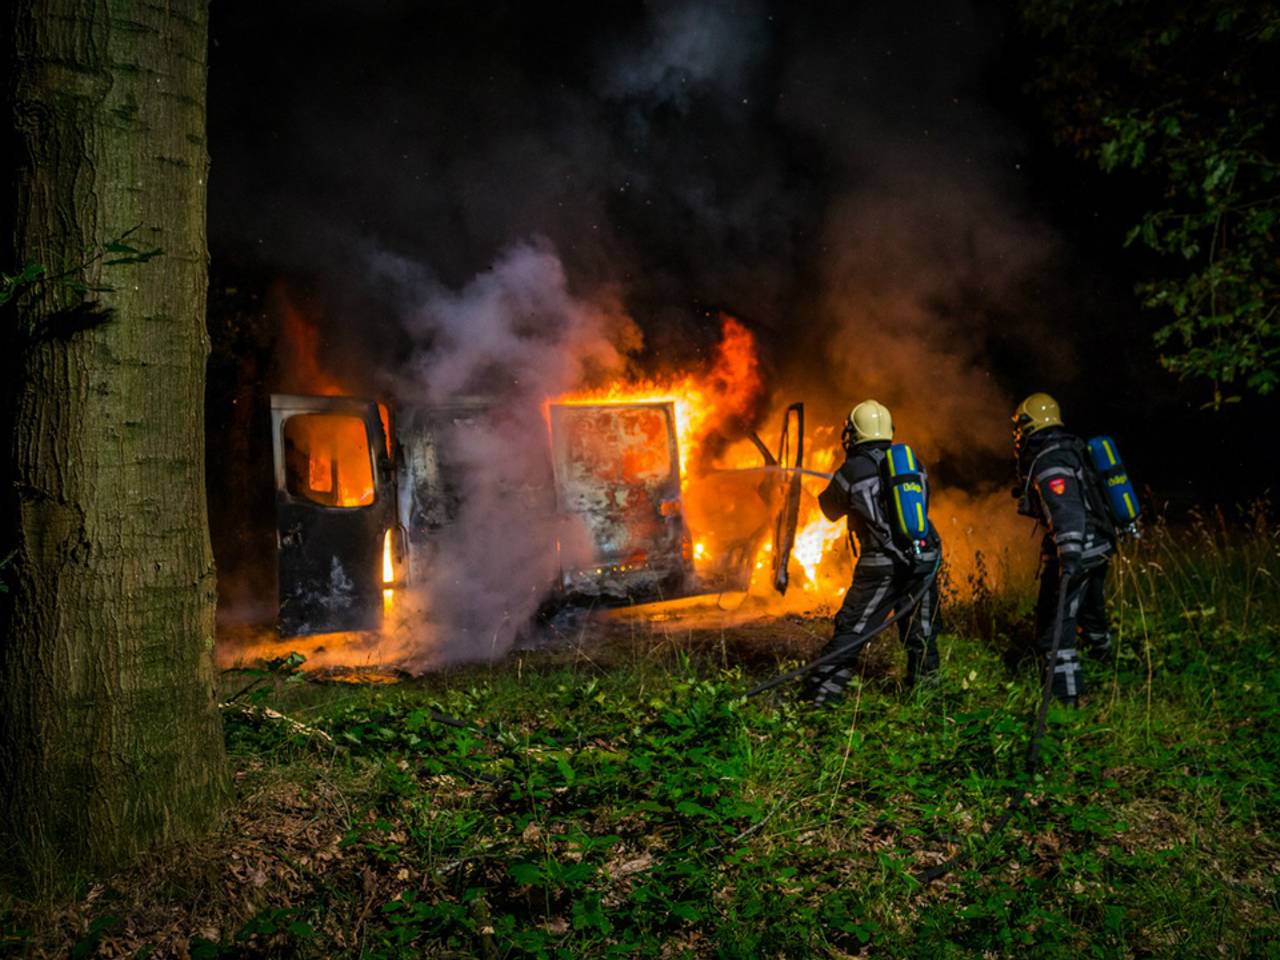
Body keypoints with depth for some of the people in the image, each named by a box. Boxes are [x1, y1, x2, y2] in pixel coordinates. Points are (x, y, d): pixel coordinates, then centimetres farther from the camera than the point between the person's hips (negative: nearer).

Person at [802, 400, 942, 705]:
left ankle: (820, 695, -2)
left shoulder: (853, 470, -6)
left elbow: (831, 510, 11)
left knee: (850, 632, 0)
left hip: (882, 567, -4)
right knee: (921, 634, 18)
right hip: (924, 558, 4)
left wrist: (827, 492, 34)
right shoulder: (912, 461, 8)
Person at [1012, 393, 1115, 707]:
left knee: (1054, 624, -7)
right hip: (1098, 547, 10)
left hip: (1076, 550, -10)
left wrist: (1069, 554, -41)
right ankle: (1105, 661, 55)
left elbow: (1066, 508, -32)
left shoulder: (1048, 461, -18)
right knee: (1090, 611, 31)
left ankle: (1067, 696, -11)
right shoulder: (1070, 449, 12)